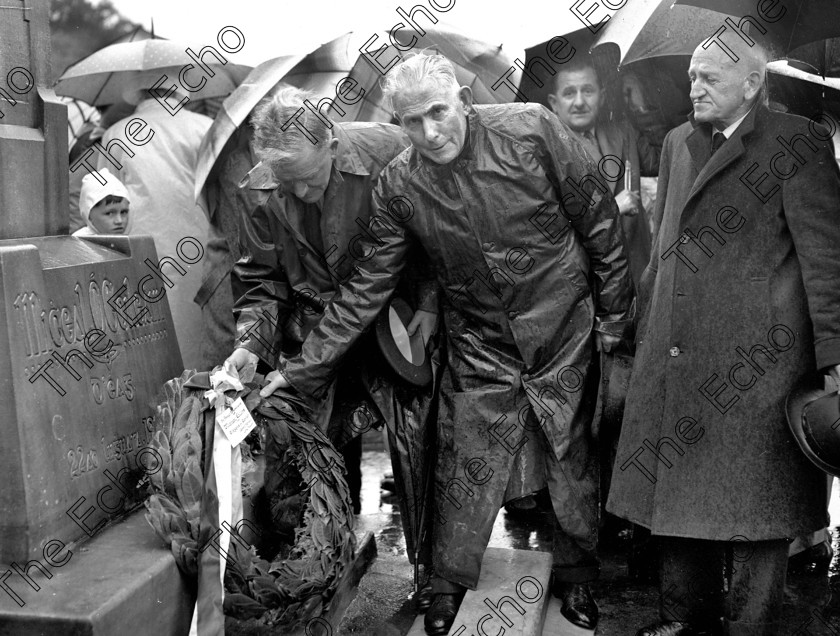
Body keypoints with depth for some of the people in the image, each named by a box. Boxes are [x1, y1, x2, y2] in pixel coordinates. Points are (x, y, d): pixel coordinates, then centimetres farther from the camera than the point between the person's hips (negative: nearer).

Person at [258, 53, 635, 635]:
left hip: (566, 340, 0)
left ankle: (576, 578, 38)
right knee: (465, 475, 7)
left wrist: (614, 312, 0)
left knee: (573, 466, 13)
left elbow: (599, 220, -6)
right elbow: (367, 288, -4)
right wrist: (304, 367, -7)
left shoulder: (531, 129, -16)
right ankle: (449, 585, 34)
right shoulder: (399, 187, -10)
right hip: (479, 353, 1)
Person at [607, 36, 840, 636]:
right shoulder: (678, 143, 15)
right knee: (679, 491, 14)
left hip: (752, 361, -6)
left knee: (754, 503, 3)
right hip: (675, 356, 7)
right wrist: (647, 323, 17)